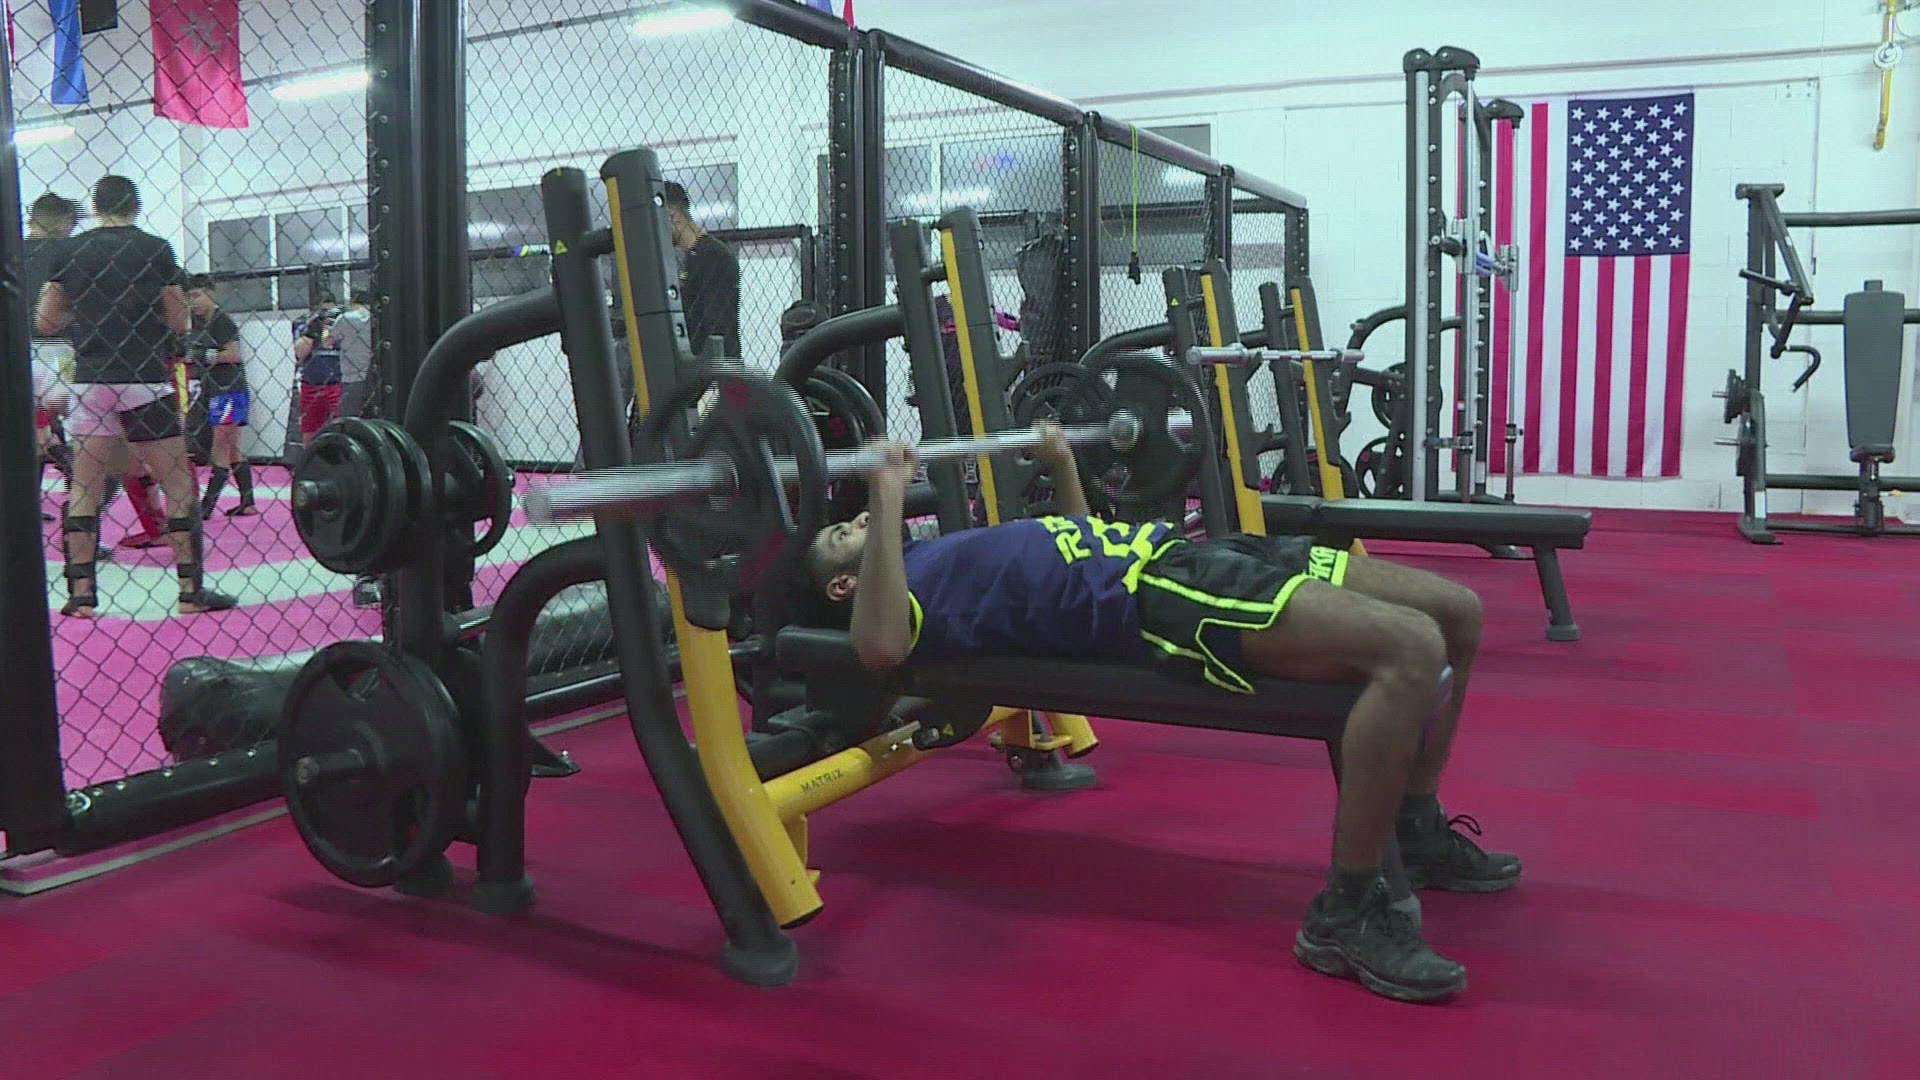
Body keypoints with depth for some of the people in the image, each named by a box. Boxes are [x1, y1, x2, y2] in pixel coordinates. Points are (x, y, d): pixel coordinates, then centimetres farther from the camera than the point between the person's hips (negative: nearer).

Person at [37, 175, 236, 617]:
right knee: (178, 484, 3)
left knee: (84, 488, 8)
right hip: (144, 381, -3)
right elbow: (178, 322, 2)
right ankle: (192, 589, 1)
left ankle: (80, 593, 5)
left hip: (90, 382, 3)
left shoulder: (71, 251, 6)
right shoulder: (155, 248, -1)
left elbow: (46, 322, 8)